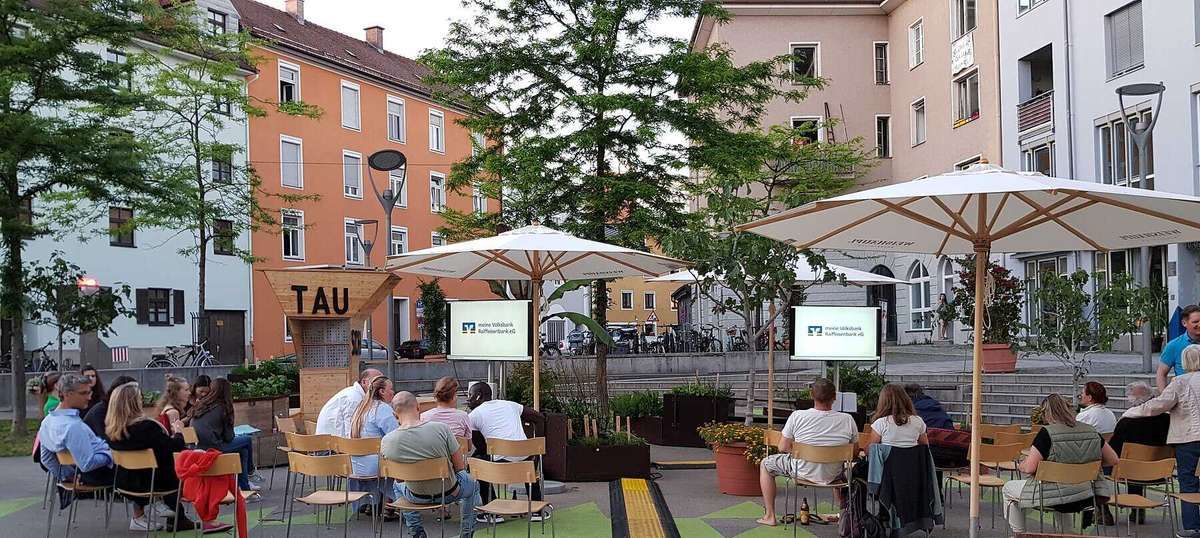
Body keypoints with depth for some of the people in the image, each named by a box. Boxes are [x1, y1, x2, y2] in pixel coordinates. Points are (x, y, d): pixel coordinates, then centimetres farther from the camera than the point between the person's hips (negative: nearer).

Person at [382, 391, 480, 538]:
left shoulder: (386, 441, -19)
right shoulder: (441, 429, -25)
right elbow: (460, 466, -16)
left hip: (416, 498, 2)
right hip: (449, 493, -1)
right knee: (473, 485, 33)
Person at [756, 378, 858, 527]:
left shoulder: (797, 416, -19)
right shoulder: (848, 420, -13)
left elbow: (783, 448, -10)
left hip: (803, 472, -2)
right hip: (833, 475, 3)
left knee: (765, 464, 23)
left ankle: (770, 516, 24)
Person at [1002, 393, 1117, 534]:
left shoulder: (1047, 433, -16)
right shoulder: (1091, 431, 0)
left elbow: (1029, 468, -19)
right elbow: (1113, 460, 9)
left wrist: (1021, 465, 3)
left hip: (1057, 498, -6)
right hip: (1087, 498, 6)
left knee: (1009, 488, 17)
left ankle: (1019, 534, 22)